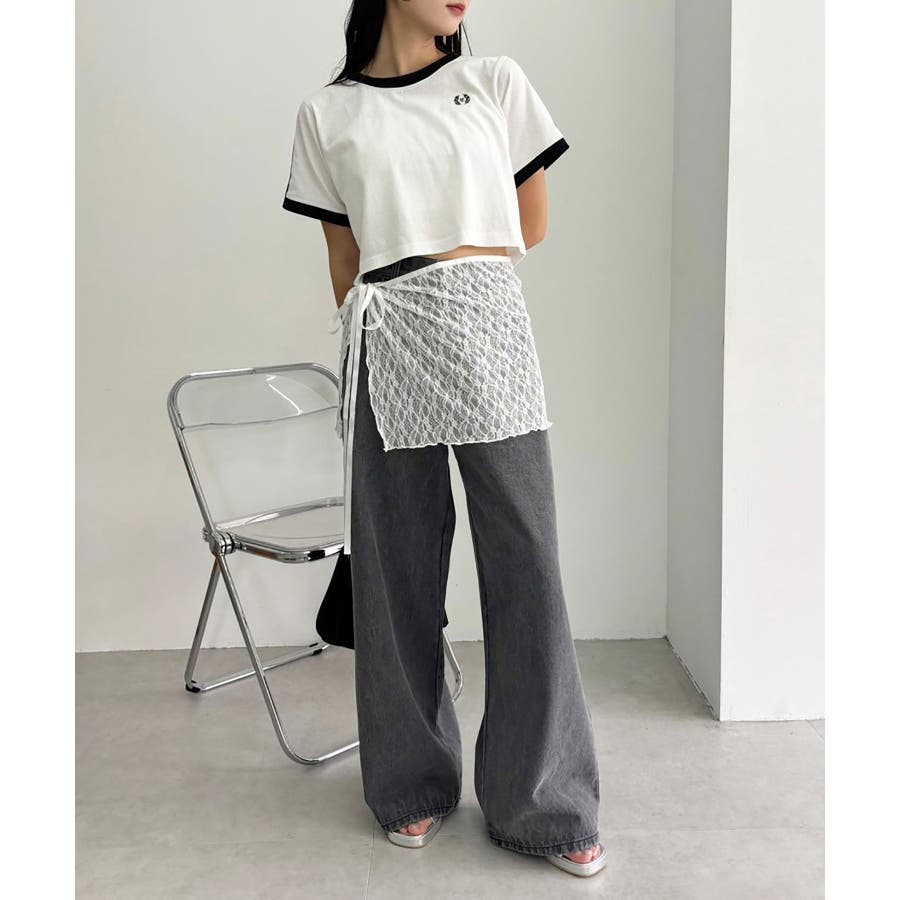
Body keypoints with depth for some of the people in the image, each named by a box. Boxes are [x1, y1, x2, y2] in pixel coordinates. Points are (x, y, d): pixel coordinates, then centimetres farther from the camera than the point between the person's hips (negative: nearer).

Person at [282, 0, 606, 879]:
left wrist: (420, 263, 12)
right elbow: (347, 263, 12)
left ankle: (543, 804, 9)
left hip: (488, 328, 0)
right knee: (397, 570, 4)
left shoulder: (497, 83, 12)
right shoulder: (326, 115, 10)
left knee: (526, 561, -4)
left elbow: (529, 229, 13)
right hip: (387, 347, 0)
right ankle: (414, 784, 22)